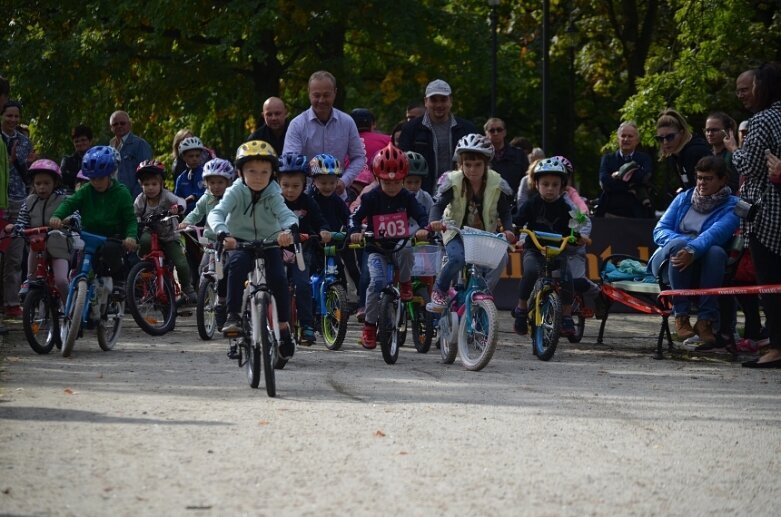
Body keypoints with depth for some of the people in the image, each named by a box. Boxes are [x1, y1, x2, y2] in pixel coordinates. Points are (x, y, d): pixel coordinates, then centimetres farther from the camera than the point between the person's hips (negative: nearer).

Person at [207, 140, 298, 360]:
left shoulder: (273, 195, -9)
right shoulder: (235, 192, -13)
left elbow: (286, 214, -26)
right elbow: (216, 213, -28)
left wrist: (288, 229, -51)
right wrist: (223, 233, -49)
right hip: (241, 244, -1)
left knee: (278, 278, -21)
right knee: (237, 264, -34)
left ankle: (283, 326, -5)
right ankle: (233, 315, -31)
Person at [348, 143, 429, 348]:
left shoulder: (407, 198, 2)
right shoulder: (372, 198, -3)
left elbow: (421, 215, -4)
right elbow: (355, 216, -7)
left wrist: (424, 229, -27)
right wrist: (355, 232, -29)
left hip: (401, 245, 1)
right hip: (376, 249, -1)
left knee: (407, 253, -36)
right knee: (377, 281, -24)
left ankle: (405, 284, -5)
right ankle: (369, 325, -11)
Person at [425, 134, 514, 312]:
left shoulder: (497, 184, -10)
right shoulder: (453, 181, -13)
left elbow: (505, 212, -3)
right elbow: (439, 204, -17)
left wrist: (507, 230, -22)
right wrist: (435, 221, -39)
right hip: (457, 232, -2)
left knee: (500, 258, -26)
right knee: (457, 258, -32)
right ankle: (439, 291, -6)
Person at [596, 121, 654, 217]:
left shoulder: (644, 158, 10)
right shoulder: (607, 158, 11)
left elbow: (645, 177, -10)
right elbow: (604, 181, -5)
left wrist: (619, 174, -7)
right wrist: (630, 188, -11)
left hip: (637, 213, -1)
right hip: (611, 212, 1)